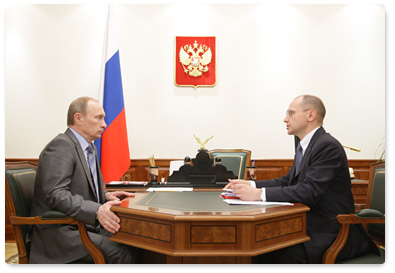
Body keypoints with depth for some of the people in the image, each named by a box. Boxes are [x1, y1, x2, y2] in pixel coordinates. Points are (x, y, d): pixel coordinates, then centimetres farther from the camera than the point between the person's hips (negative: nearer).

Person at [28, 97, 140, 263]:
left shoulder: (88, 148, 17)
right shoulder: (61, 145, -14)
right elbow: (56, 194, -25)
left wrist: (105, 196, 5)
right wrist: (96, 210, -37)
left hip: (85, 225, 9)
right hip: (59, 231, -9)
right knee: (121, 252, -26)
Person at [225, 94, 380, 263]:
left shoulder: (328, 146, -17)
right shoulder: (306, 146, 13)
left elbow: (309, 191, -27)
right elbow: (287, 181, 16)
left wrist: (260, 194, -30)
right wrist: (251, 185, 2)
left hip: (332, 233, -8)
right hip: (311, 226, 9)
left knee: (287, 254, -30)